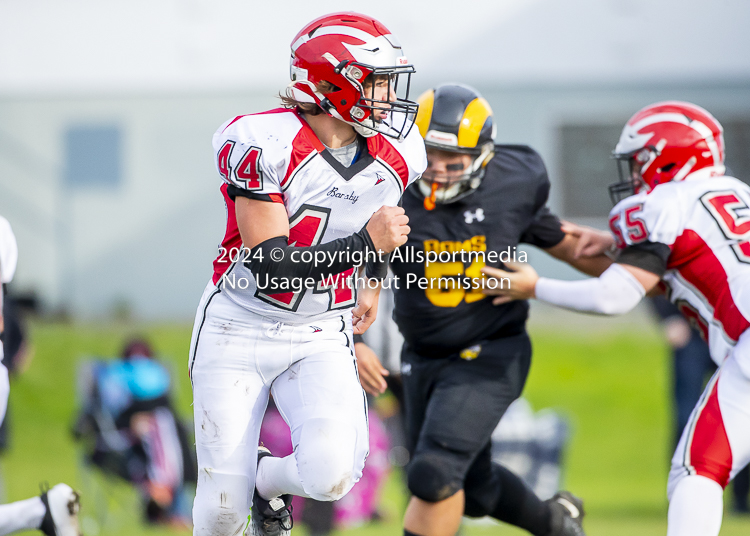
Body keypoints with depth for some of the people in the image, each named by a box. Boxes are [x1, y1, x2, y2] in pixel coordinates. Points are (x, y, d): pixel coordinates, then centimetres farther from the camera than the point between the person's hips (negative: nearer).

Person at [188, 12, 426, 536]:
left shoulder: (393, 157, -5)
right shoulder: (265, 144, -23)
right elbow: (271, 265, -26)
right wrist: (366, 244, -31)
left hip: (320, 340, 3)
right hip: (239, 330, -3)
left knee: (332, 474, -23)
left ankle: (270, 477, 13)